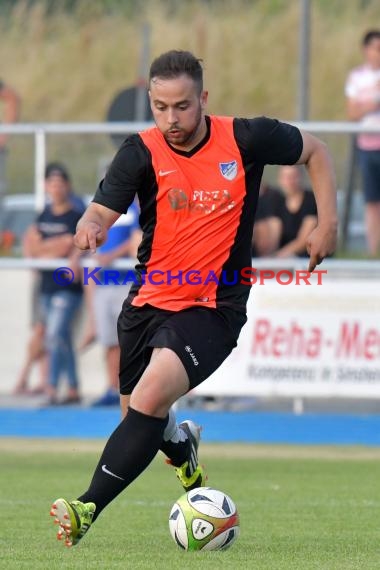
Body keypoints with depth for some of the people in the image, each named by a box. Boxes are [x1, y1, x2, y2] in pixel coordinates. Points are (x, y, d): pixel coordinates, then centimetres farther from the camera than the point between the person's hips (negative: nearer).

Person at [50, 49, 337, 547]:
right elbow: (102, 211, -20)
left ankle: (88, 510, -25)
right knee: (139, 418, 15)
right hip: (148, 301, 3)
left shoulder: (245, 139, -8)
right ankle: (182, 444, 53)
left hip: (214, 307, -3)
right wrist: (90, 227, -44)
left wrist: (327, 223, 1)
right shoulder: (141, 152, -8)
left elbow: (315, 151, 9)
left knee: (151, 396, -26)